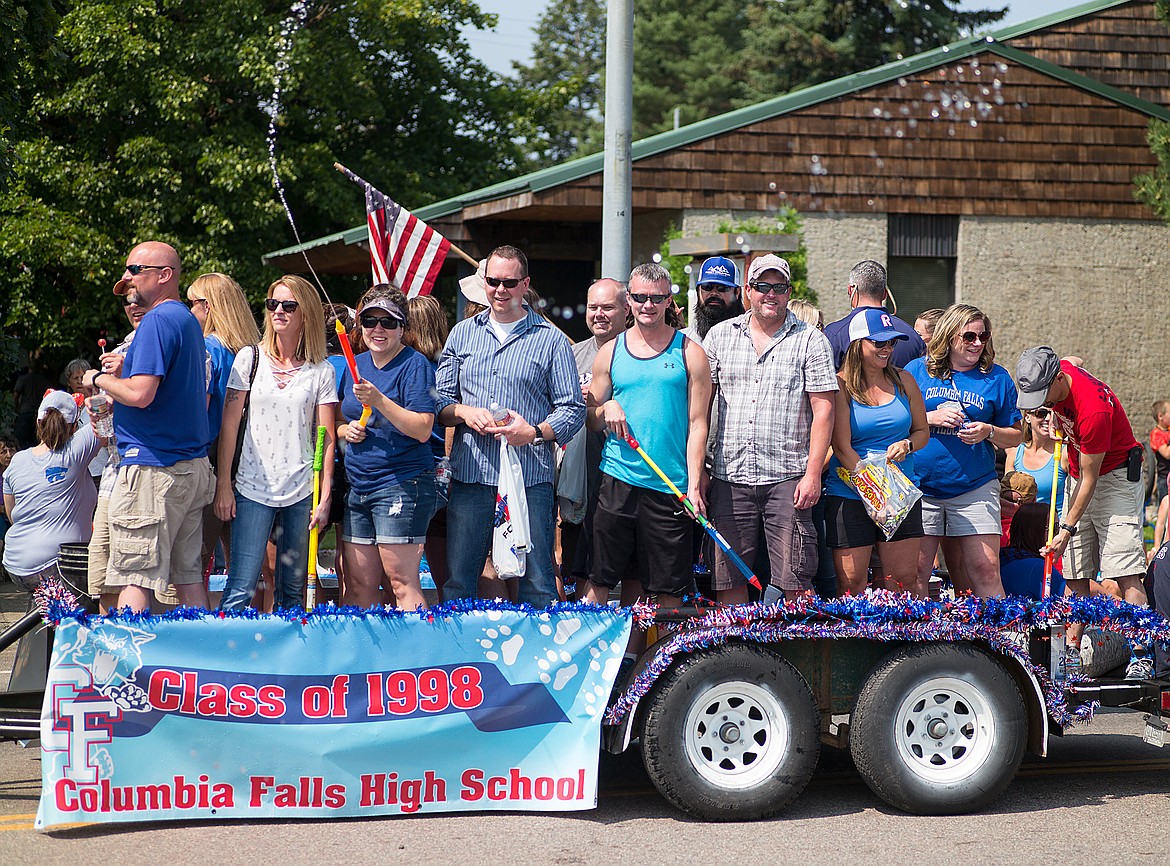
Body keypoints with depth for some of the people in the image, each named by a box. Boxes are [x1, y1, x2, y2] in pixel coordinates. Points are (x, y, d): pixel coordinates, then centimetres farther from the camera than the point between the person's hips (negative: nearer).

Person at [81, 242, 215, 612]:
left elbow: (140, 395, -20)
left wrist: (100, 378, -3)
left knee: (135, 578, -8)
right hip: (194, 467, 9)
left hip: (153, 470, -9)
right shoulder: (189, 321, 18)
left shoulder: (158, 320, -12)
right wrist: (128, 369, 16)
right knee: (188, 573, 10)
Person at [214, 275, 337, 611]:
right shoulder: (249, 359, 6)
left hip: (302, 492, 1)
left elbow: (326, 438, 4)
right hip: (253, 489, -1)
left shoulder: (321, 371, 5)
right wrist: (223, 485, -1)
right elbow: (229, 425, 5)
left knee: (293, 591, 6)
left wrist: (325, 496, -3)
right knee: (240, 590, -8)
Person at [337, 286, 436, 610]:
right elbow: (338, 421, 26)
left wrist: (378, 401, -25)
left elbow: (422, 429, -16)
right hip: (358, 486, 7)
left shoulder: (415, 365, -6)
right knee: (358, 583, 7)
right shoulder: (355, 366, 15)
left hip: (401, 485, -7)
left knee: (401, 581, -9)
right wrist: (346, 430, 3)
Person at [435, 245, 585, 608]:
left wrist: (534, 432, -16)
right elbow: (439, 400, 14)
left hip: (530, 480, -2)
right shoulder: (462, 334, 14)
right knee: (457, 581, 6)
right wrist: (464, 412, -8)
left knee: (537, 584, -1)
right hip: (470, 476, 3)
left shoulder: (551, 340, 5)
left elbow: (573, 408, 1)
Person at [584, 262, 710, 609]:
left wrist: (694, 485, -8)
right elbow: (591, 421, 17)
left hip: (671, 487, -2)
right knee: (600, 578, 2)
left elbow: (697, 424, 1)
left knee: (669, 589, 1)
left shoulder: (689, 353, 5)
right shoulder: (610, 352, 11)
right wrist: (606, 409, -6)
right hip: (618, 479, 2)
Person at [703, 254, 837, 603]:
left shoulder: (810, 341, 2)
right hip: (729, 478, 3)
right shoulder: (719, 336, 11)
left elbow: (823, 409, -1)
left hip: (787, 479, -3)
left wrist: (813, 474, -9)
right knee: (728, 580, 5)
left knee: (795, 582, -4)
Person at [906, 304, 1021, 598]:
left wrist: (989, 432, -8)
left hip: (974, 488, 0)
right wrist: (931, 418, -9)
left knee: (985, 571, -7)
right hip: (921, 488, 0)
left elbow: (1015, 436, 12)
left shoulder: (996, 377, 9)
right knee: (915, 572, -3)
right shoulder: (917, 370, 7)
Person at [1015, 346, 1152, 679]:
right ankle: (1072, 653, 6)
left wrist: (1067, 530, -19)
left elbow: (1089, 477, -23)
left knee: (1126, 573, -16)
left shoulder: (1093, 410, -31)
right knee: (1075, 576, 3)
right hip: (1079, 479, 8)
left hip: (1116, 478, -8)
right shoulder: (1061, 369, -8)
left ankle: (1141, 657, -19)